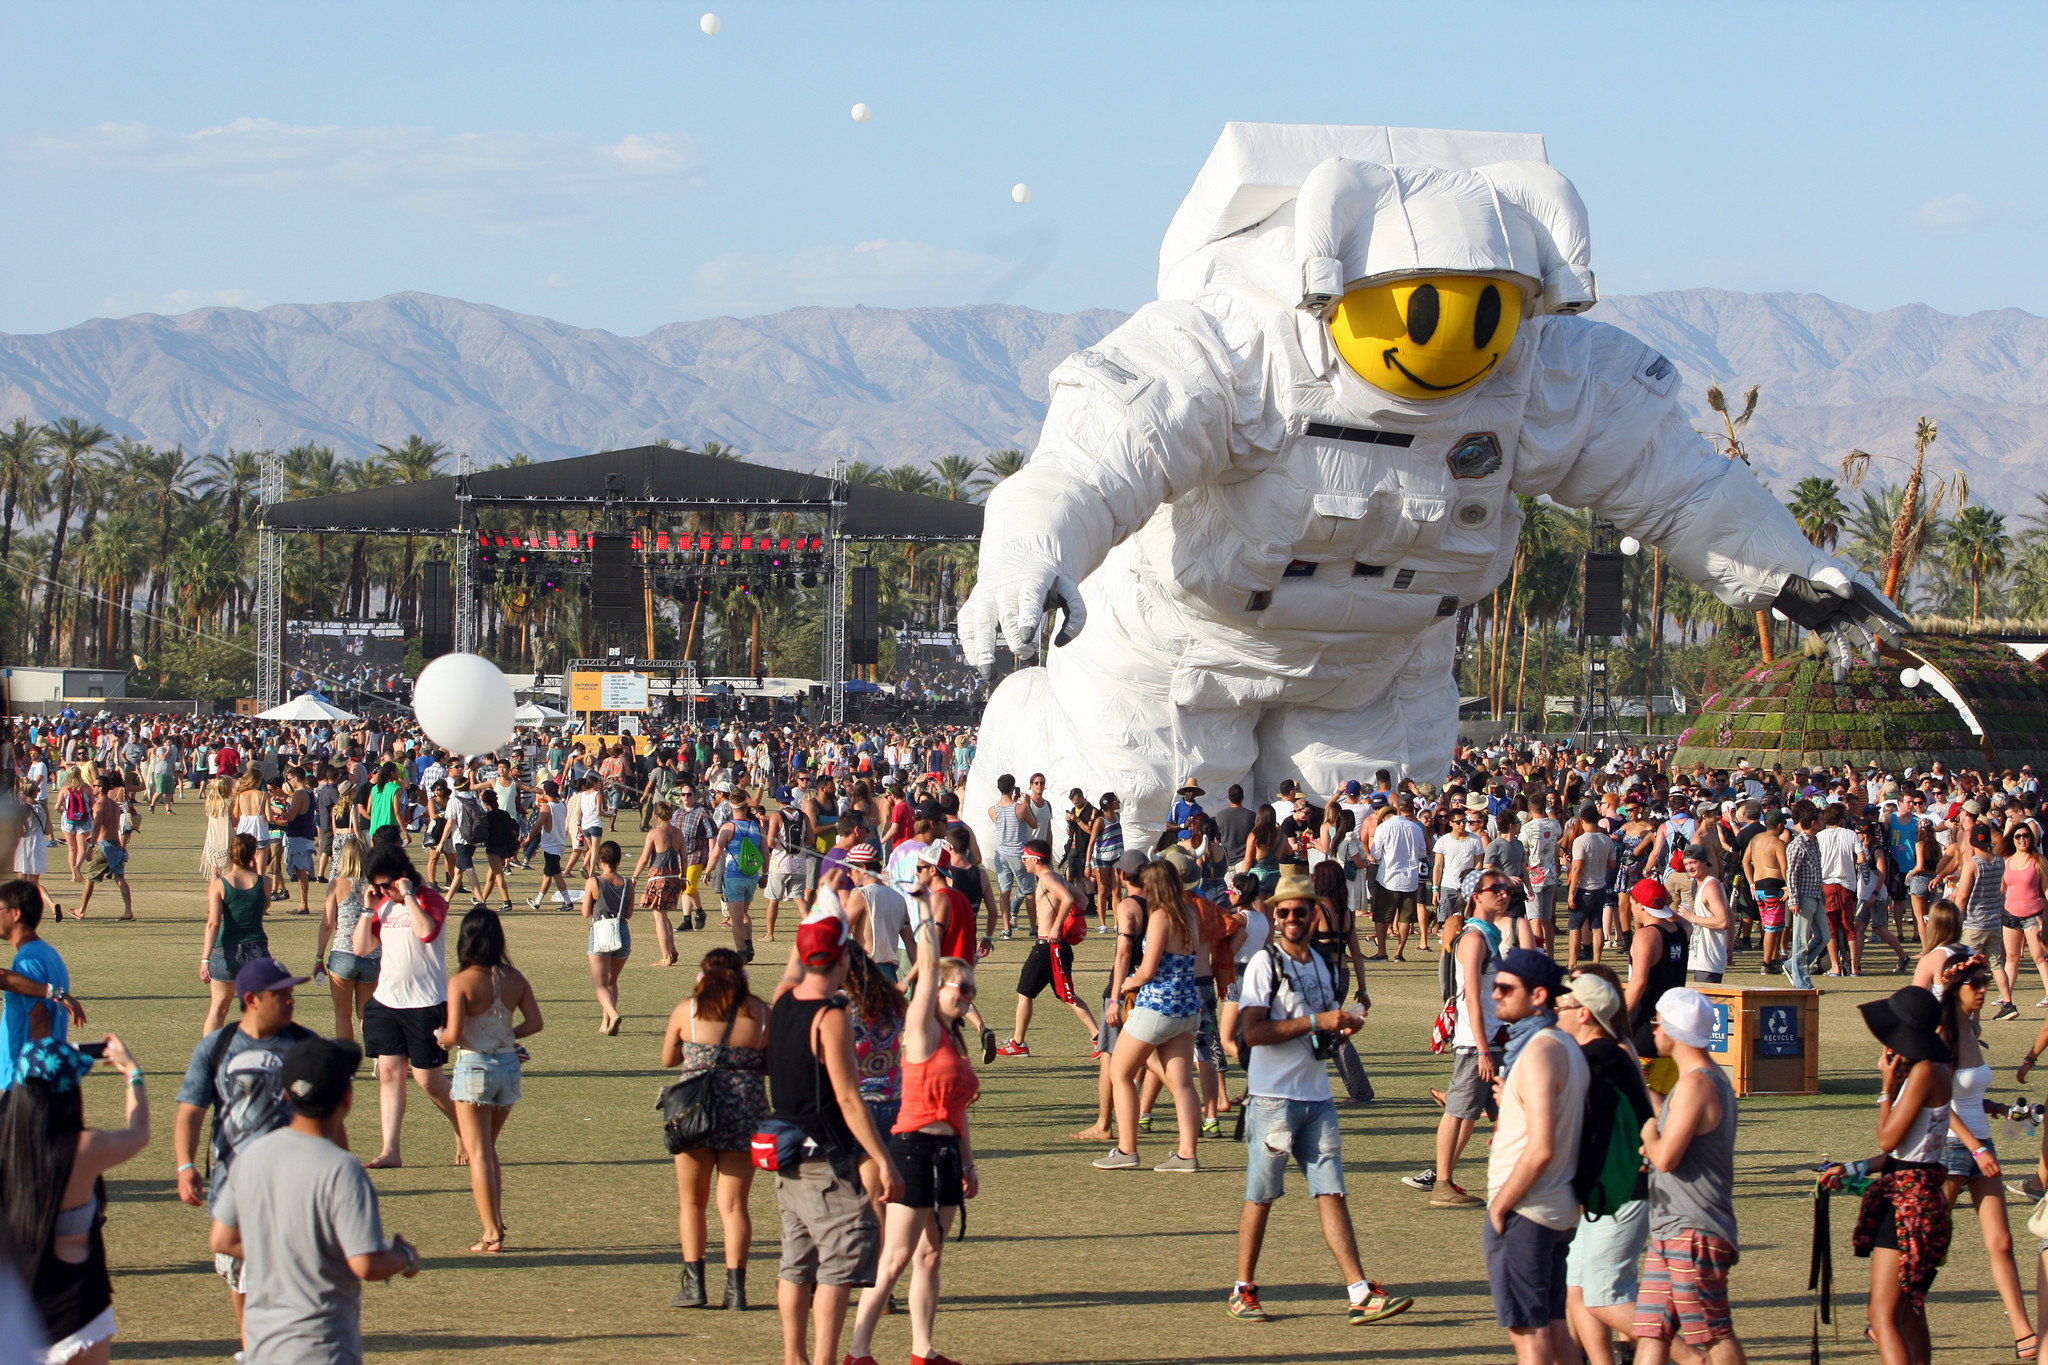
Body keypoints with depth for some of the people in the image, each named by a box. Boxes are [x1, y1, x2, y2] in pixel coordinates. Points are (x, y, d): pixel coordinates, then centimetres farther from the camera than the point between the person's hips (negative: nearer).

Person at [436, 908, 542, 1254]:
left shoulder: (461, 982, -14)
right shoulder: (514, 978, 0)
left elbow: (454, 1035, -19)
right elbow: (534, 1022, 0)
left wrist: (439, 1037, 3)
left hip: (474, 1067, -5)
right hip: (509, 1065, 5)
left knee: (478, 1153, 2)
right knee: (489, 1150, 21)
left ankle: (492, 1232, 0)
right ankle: (496, 1221, 16)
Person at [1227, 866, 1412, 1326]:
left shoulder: (1323, 965, 14)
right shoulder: (1263, 964, -7)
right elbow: (1253, 1032, -17)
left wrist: (1344, 1026, 2)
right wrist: (1315, 1021, -19)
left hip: (1318, 1096, 6)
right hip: (1272, 1097, -5)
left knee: (1332, 1193, 0)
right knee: (1260, 1196, 3)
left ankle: (1359, 1292, -6)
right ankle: (1243, 1291, 14)